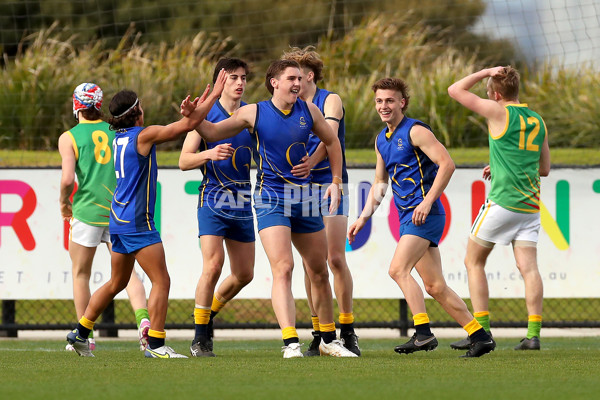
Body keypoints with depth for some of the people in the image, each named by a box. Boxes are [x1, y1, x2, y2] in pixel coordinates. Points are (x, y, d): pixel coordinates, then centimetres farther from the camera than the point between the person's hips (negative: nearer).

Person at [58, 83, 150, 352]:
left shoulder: (69, 138, -1)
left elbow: (68, 178, -12)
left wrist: (63, 203, 6)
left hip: (87, 209, -3)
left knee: (80, 273, 12)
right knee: (127, 270, 0)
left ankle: (85, 335, 13)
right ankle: (143, 317, -24)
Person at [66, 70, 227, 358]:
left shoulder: (120, 138, 12)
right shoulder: (143, 135, -12)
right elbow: (188, 126, -11)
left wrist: (191, 112, 11)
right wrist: (214, 96, -2)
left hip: (118, 220, 9)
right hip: (137, 222, -9)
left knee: (117, 283, 19)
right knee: (161, 281, -6)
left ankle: (80, 333, 24)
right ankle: (155, 344, -10)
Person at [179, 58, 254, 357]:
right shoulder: (205, 114, -3)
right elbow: (184, 161, -5)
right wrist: (209, 154, -24)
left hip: (243, 203, 5)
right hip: (213, 200, -5)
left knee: (244, 274, 6)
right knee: (213, 265, -18)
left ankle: (209, 312, 33)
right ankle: (200, 338, -7)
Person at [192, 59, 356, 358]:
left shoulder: (309, 111, 4)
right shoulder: (254, 113, -4)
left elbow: (331, 141, 19)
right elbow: (212, 133, 0)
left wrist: (336, 182, 12)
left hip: (304, 198, 4)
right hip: (270, 198, -4)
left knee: (319, 271, 12)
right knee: (283, 269, -20)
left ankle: (328, 339, 28)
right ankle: (290, 343, -25)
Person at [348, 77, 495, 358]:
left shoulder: (415, 131, -9)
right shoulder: (381, 140, 17)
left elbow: (447, 164, -16)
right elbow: (380, 182, 27)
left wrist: (427, 202, -21)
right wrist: (363, 217, 19)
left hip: (424, 215, -9)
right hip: (407, 217, 9)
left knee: (398, 269, -20)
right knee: (435, 286, 5)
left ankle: (423, 333, -20)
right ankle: (480, 336, 9)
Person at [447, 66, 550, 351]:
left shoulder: (499, 112, -5)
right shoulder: (537, 121, 13)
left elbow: (455, 90, 1)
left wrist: (486, 72, 8)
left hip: (503, 200, -6)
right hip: (530, 204, 6)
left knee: (474, 262, 7)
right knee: (528, 267, -1)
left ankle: (481, 330, 0)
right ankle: (533, 334, -13)